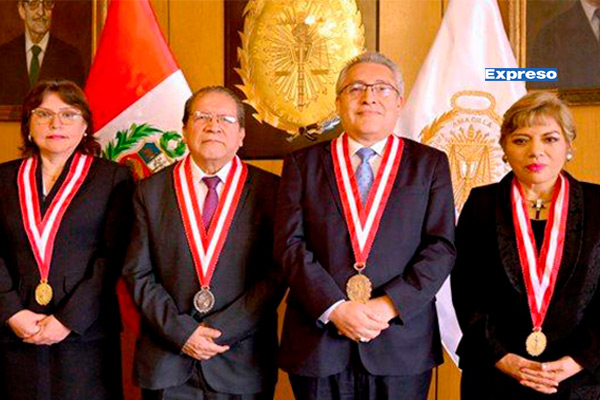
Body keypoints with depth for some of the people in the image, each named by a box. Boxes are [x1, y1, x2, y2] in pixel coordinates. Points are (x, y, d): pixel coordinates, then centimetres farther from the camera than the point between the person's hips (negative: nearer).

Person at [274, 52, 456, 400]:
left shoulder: (430, 163, 8)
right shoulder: (302, 163, 7)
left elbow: (441, 247, -1)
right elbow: (290, 245, -2)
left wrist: (390, 305, -13)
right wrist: (335, 308, -13)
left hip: (401, 345, 0)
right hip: (318, 343, 0)